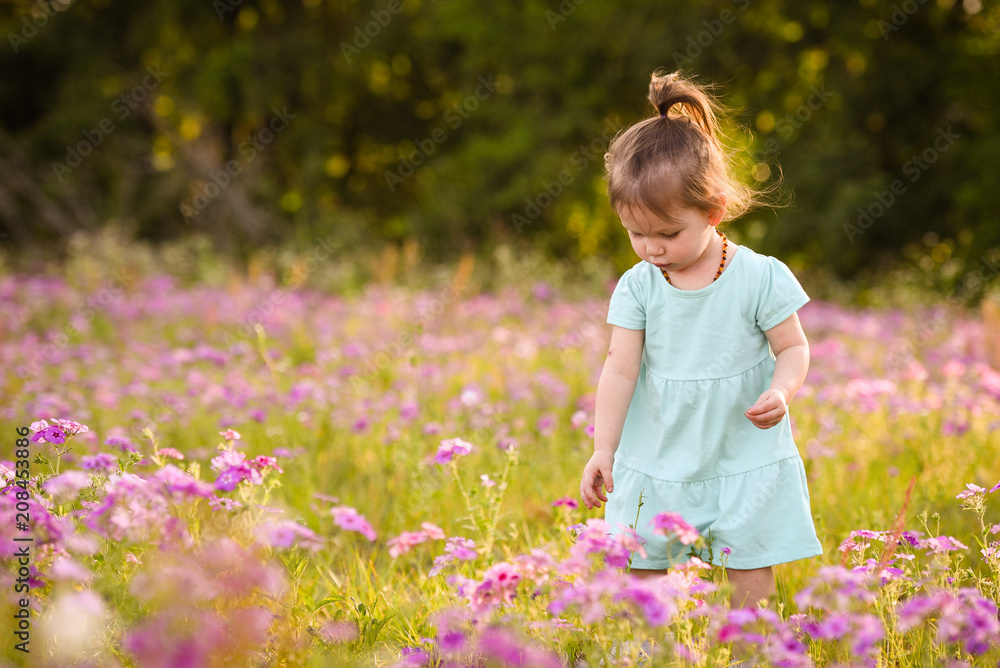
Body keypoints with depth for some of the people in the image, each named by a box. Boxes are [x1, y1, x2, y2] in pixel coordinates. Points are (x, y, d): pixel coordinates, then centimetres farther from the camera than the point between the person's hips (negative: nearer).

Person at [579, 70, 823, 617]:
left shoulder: (759, 277, -10)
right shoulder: (637, 286, -4)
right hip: (657, 461, 2)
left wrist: (781, 392, -24)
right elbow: (620, 369, -3)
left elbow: (794, 349, -3)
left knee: (752, 583, 1)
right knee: (640, 577, 4)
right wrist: (603, 449, -8)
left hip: (745, 456, -2)